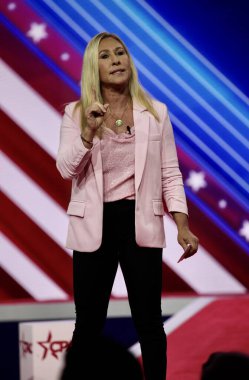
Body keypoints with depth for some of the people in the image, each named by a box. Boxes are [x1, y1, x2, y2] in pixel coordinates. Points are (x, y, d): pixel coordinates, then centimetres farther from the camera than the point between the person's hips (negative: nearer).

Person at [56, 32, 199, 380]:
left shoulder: (155, 112, 3)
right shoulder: (76, 113, 1)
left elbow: (170, 172, 3)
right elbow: (67, 170, -8)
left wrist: (182, 225, -6)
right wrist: (88, 132, -23)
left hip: (141, 222, 0)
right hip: (94, 224, 0)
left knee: (149, 322, 6)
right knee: (89, 322, 7)